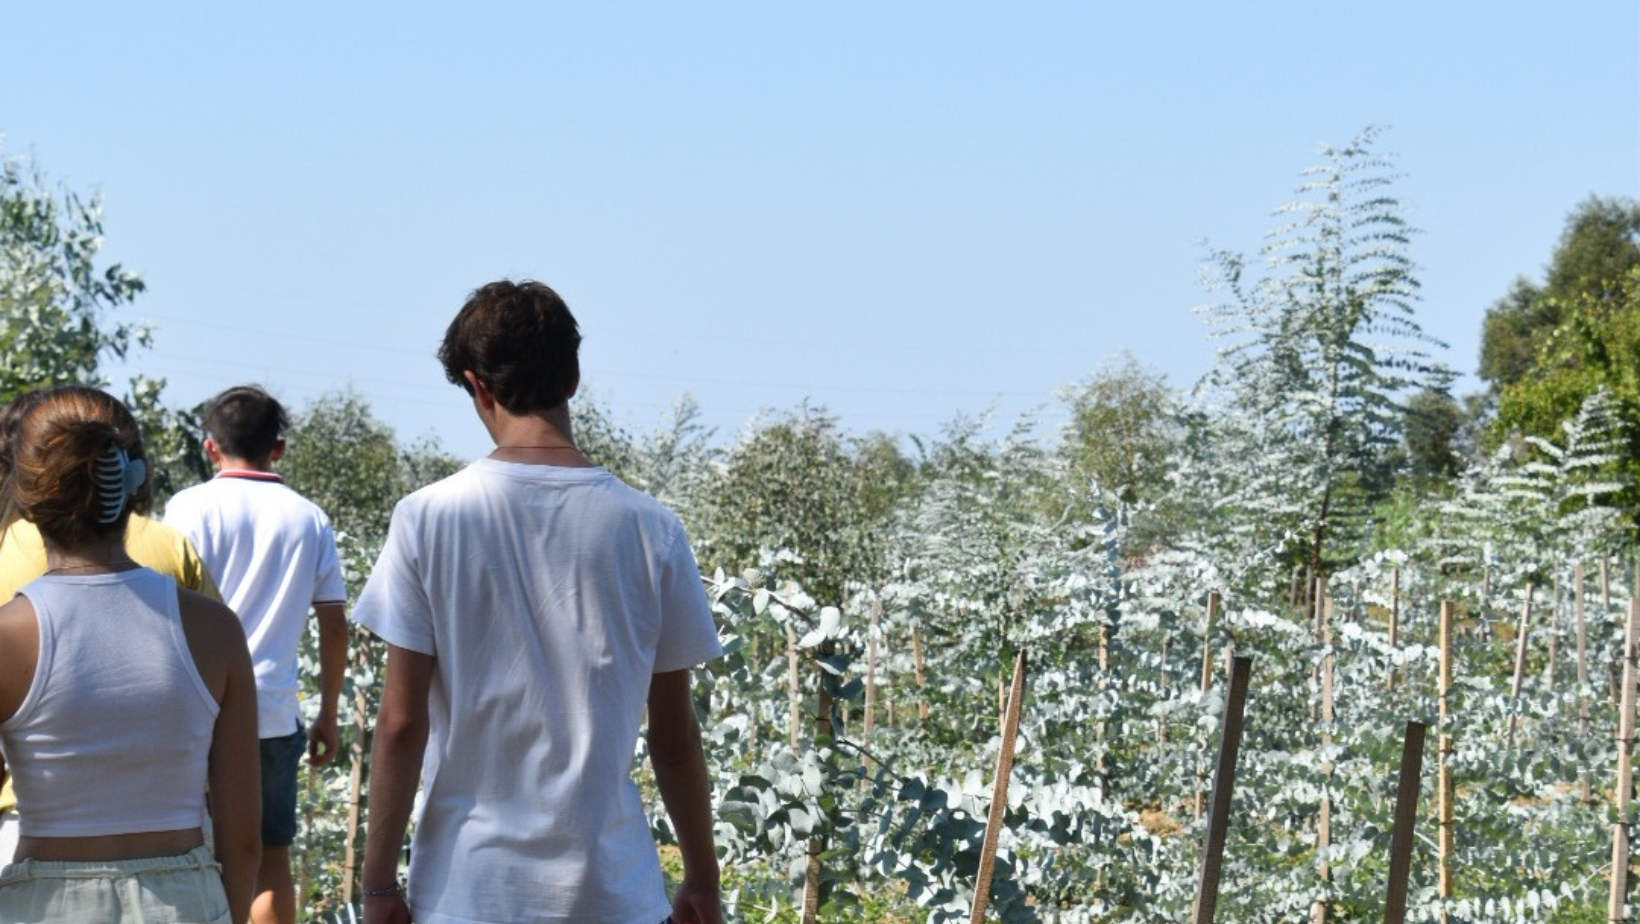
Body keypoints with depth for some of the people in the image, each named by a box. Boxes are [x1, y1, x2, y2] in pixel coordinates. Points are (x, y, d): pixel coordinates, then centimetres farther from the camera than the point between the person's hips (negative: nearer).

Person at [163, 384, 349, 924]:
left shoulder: (192, 508, -1)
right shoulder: (308, 519, 8)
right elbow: (334, 627, 8)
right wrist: (328, 715, 16)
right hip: (275, 712, 3)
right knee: (271, 856, 8)